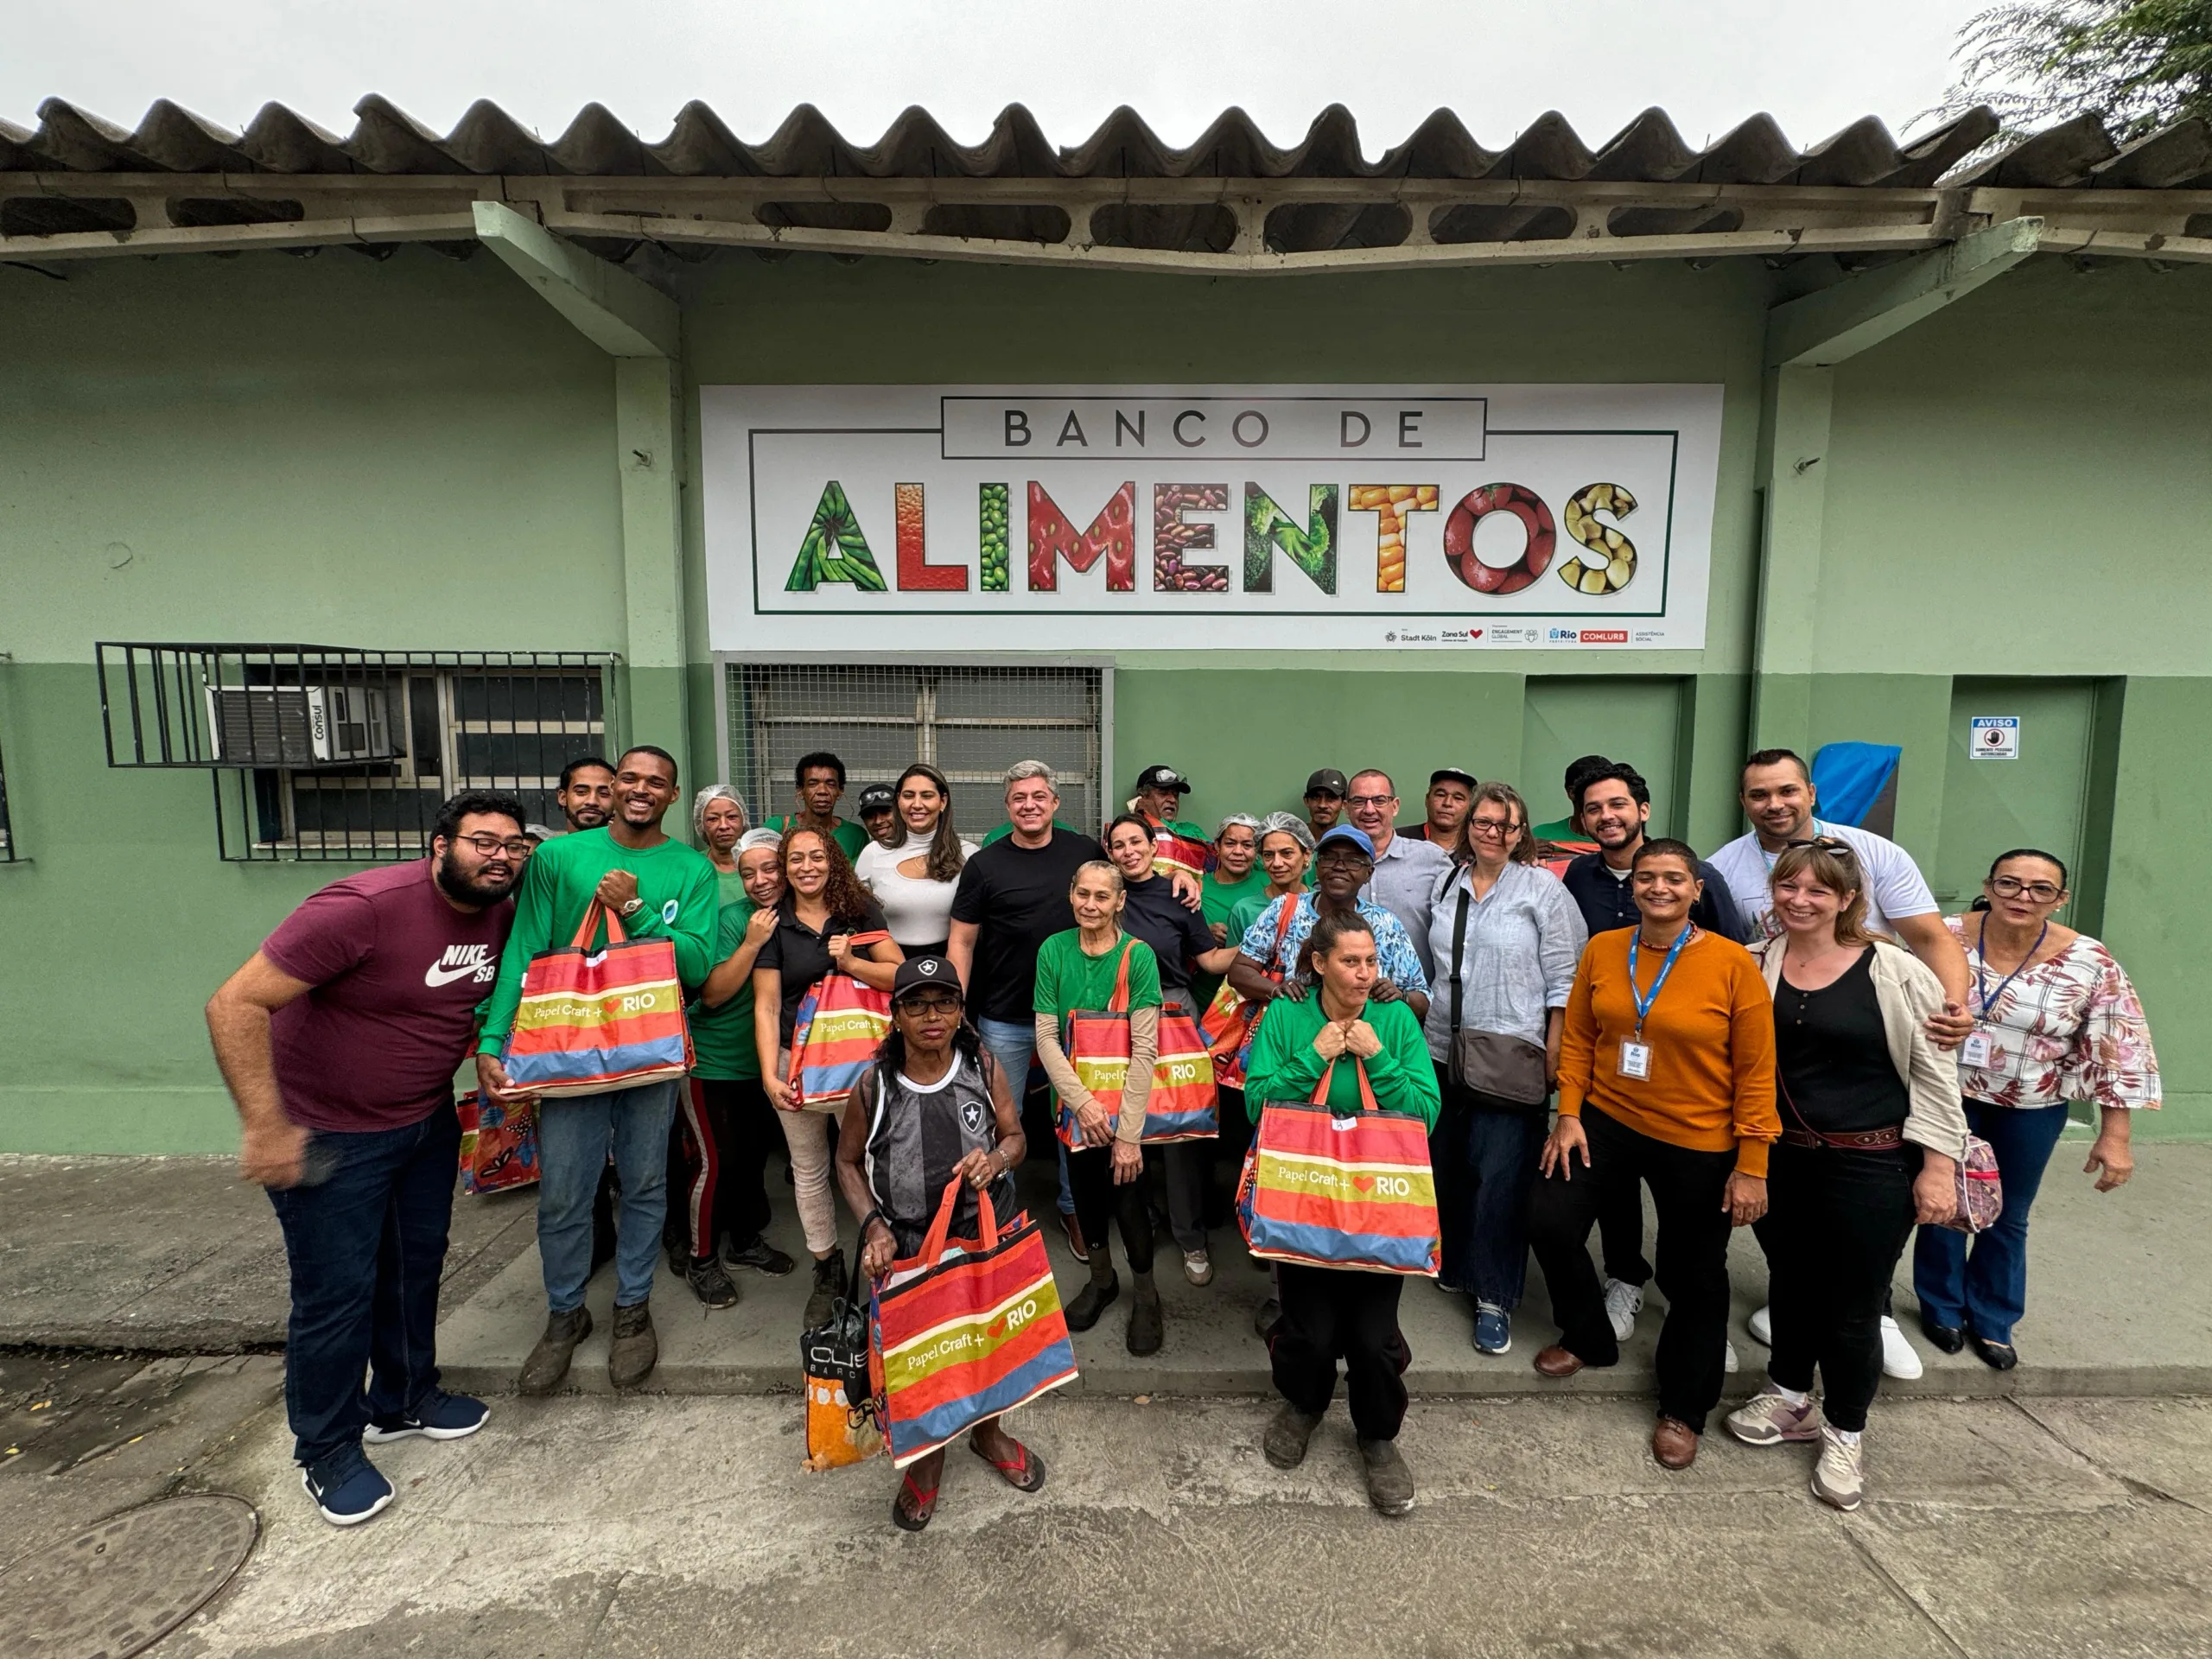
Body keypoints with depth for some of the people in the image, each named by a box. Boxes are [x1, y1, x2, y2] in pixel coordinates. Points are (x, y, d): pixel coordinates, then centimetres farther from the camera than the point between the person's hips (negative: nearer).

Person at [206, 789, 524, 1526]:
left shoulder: (500, 915, -6)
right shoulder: (365, 907, -29)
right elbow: (235, 1005, -28)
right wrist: (265, 1126, -29)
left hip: (427, 1121, 7)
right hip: (328, 1135, -7)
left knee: (416, 1264, 19)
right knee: (337, 1292, 4)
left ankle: (405, 1398, 42)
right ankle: (327, 1450, 27)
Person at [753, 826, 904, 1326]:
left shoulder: (860, 911, 0)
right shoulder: (773, 923, 0)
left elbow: (900, 975, -4)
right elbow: (766, 1007, -3)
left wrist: (851, 962, -18)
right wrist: (769, 1075, -11)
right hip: (795, 1062, 1)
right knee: (808, 1170, 12)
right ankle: (827, 1271, 29)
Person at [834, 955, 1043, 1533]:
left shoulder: (984, 1069, -10)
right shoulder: (874, 1085, -14)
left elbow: (1016, 1135, 3)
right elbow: (848, 1162, 1)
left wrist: (997, 1159, -19)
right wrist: (872, 1223, -11)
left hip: (988, 1229, 2)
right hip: (905, 1241, -1)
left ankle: (988, 1431, 48)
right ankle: (927, 1453, 40)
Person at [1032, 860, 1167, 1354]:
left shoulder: (1138, 955, -13)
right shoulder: (1053, 951, -5)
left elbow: (1145, 1048, -15)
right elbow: (1046, 1036, -6)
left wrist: (1129, 1132, -18)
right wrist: (1082, 1102, -15)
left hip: (1125, 1098, -3)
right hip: (1074, 1098, 3)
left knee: (1127, 1192, -1)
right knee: (1084, 1186, 14)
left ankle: (1144, 1292, 26)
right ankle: (1101, 1278, 40)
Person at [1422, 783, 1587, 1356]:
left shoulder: (1542, 888, -4)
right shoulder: (1448, 887, 10)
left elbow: (1563, 976, -6)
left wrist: (1553, 1053, -10)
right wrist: (1420, 1029, 12)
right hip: (1445, 1052, 5)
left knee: (1499, 1176, -3)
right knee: (1448, 1165, 14)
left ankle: (1494, 1297, 12)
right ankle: (1456, 1265, 34)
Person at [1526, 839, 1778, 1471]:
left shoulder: (1732, 963, -14)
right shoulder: (1602, 950, -4)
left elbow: (1756, 1071, -11)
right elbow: (1577, 1038, 4)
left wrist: (1752, 1164, -10)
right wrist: (1569, 1115, -2)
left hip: (1698, 1143, -3)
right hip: (1607, 1121, 3)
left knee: (1694, 1276, 12)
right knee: (1549, 1219, -3)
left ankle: (1682, 1410, 35)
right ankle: (1589, 1338, 27)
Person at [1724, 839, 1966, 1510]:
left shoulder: (1895, 972, -10)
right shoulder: (1754, 964, -2)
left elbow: (1934, 1072, -6)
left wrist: (1938, 1165, -8)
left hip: (1871, 1165, -3)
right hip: (1781, 1158, 3)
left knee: (1853, 1304, 8)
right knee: (1790, 1281, 19)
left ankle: (1845, 1434, 30)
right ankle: (1789, 1400, 41)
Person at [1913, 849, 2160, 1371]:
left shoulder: (2090, 964, -13)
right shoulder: (1944, 939, -14)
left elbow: (2120, 1053, -8)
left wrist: (2114, 1137, -8)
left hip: (2032, 1110, 1)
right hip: (1947, 1097, -1)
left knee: (2009, 1217, 17)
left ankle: (1992, 1320, 36)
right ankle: (1941, 1306, 33)